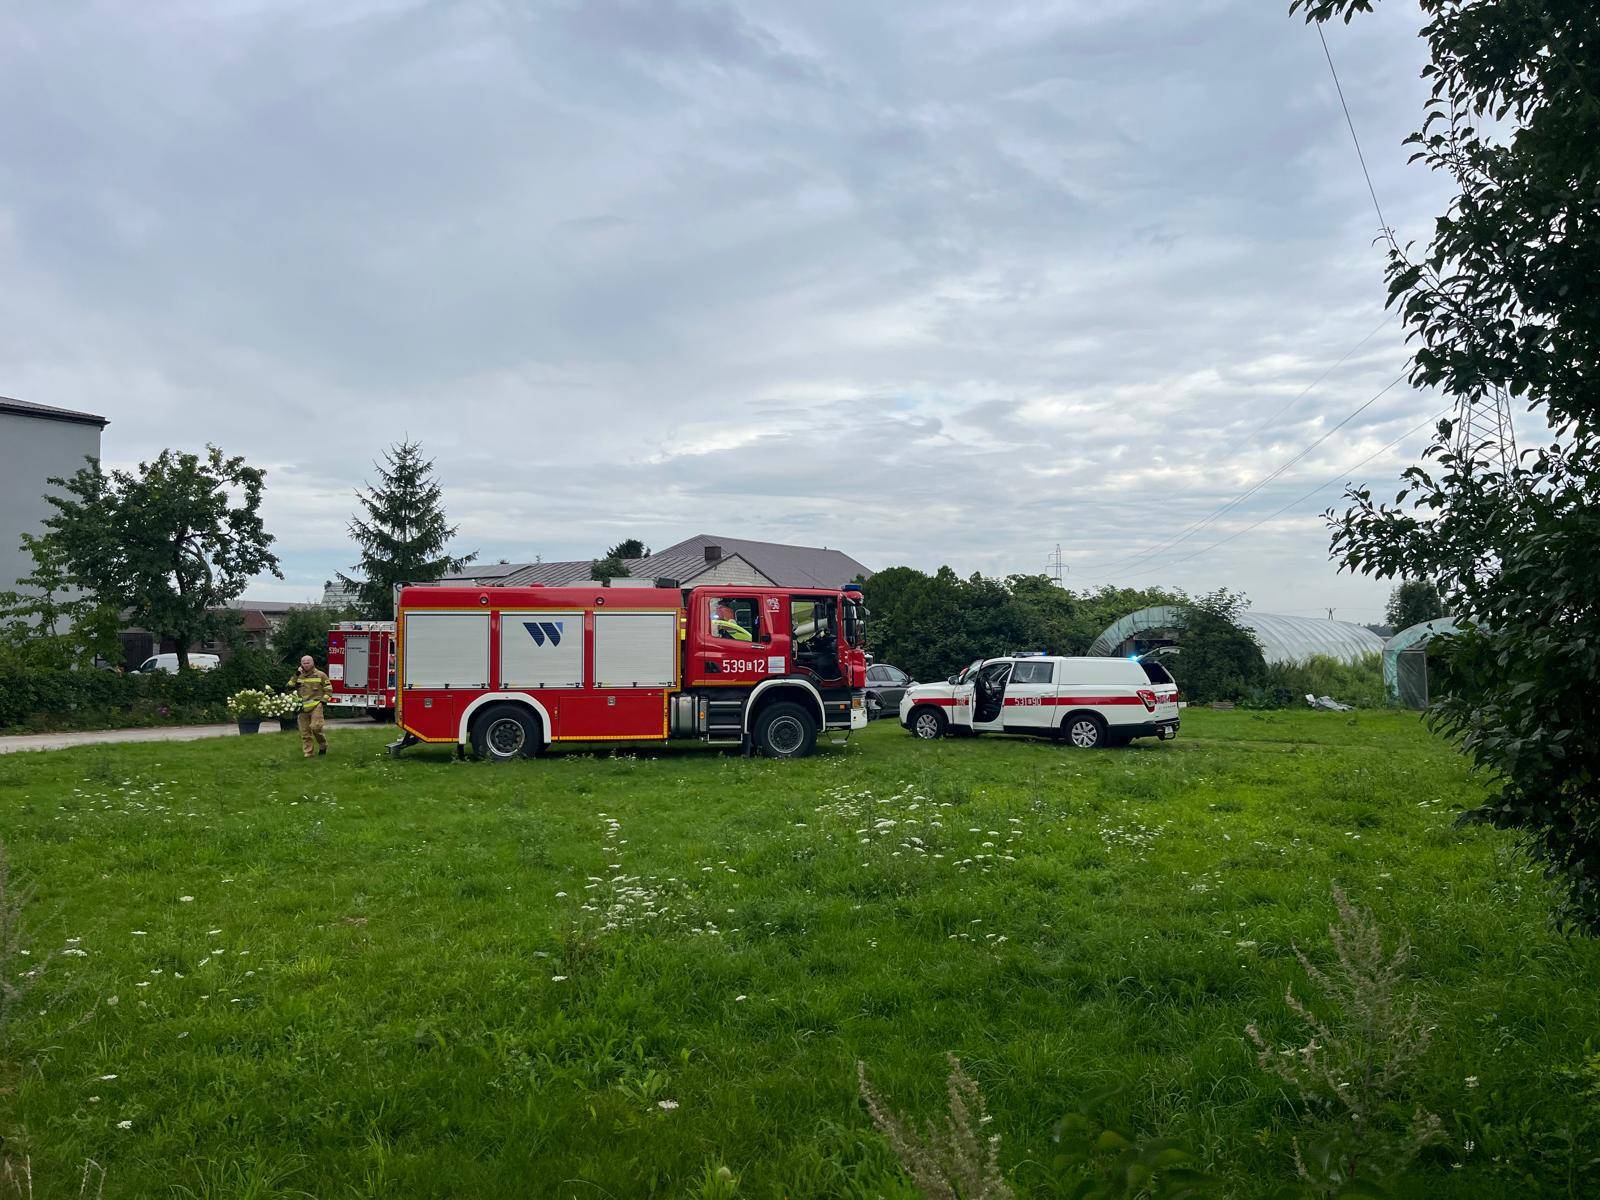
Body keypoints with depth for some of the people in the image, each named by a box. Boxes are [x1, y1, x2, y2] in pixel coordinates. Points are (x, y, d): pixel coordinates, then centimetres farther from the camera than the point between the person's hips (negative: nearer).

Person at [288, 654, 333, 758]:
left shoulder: (320, 675, 5)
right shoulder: (299, 676, 14)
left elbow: (328, 689, 8)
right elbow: (290, 687, 7)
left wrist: (324, 700, -4)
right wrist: (295, 677, -1)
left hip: (316, 706, -4)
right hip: (303, 708, 4)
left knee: (315, 727, -18)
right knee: (304, 731, 3)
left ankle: (323, 745, 5)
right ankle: (308, 752, 10)